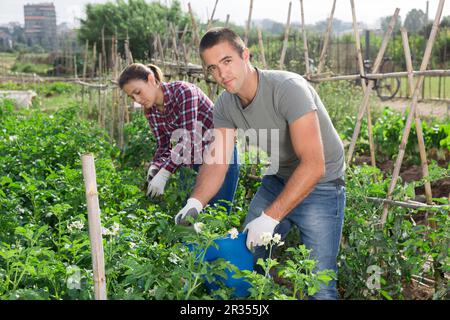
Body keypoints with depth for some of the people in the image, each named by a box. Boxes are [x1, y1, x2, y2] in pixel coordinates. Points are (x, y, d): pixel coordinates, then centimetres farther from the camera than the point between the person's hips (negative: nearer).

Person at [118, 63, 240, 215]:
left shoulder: (183, 91, -22)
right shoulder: (150, 110, -1)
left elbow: (188, 139, -29)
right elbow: (163, 147, 3)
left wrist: (163, 174, -33)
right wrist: (155, 167, -17)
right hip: (193, 160, 6)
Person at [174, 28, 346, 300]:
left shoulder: (288, 89, -28)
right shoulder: (226, 105, -5)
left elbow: (314, 165, -32)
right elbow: (216, 163, -7)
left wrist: (270, 217, -33)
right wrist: (194, 203, -26)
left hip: (320, 185, -6)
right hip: (277, 180, 7)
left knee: (320, 287, -9)